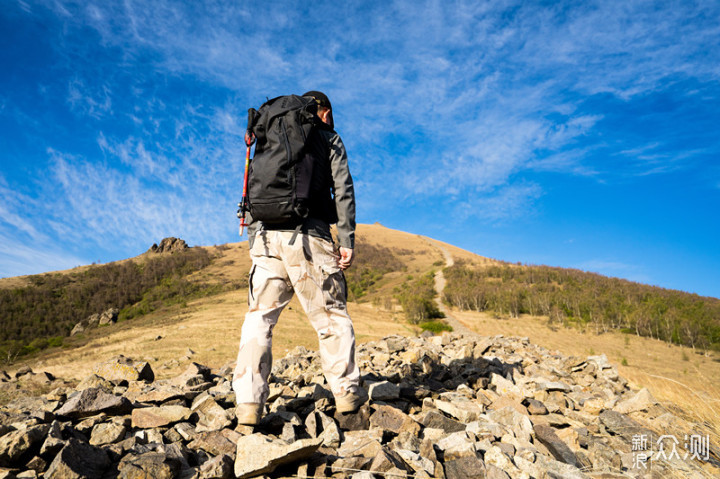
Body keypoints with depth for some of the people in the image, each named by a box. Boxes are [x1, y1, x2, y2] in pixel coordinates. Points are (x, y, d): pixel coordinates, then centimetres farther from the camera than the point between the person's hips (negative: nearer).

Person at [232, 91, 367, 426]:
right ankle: (346, 392, 15)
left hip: (266, 236, 4)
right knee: (332, 316, 8)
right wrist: (347, 241, -3)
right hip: (309, 237, -3)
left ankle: (248, 404, 3)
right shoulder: (329, 138, 12)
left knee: (259, 319, 6)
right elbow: (342, 190, 0)